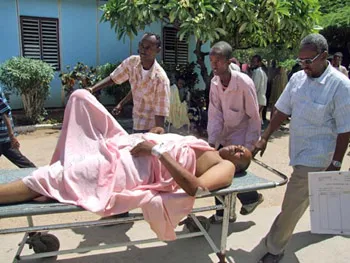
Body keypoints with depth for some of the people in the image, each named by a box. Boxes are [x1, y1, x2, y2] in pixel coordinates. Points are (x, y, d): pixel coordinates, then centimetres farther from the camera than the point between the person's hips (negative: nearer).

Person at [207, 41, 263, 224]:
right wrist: (212, 141, -16)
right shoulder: (215, 82, -6)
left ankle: (252, 197, 26)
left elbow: (254, 116, -16)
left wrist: (248, 146, -15)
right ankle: (223, 213, 25)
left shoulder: (244, 83, -21)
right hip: (224, 135, 6)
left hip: (240, 137, -5)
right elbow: (215, 114, -7)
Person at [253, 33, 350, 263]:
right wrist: (265, 138, 2)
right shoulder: (298, 78, 0)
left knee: (293, 204, -1)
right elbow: (282, 110, 5)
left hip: (315, 155, -6)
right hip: (299, 149, 6)